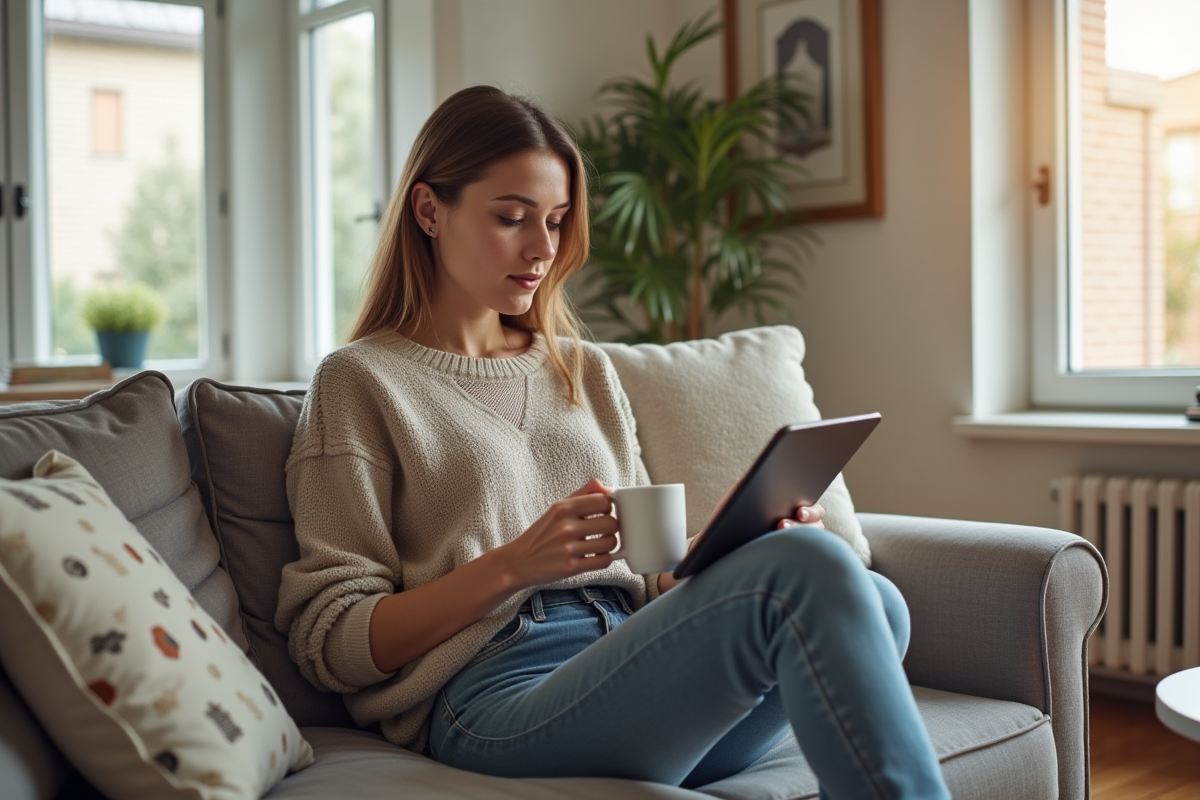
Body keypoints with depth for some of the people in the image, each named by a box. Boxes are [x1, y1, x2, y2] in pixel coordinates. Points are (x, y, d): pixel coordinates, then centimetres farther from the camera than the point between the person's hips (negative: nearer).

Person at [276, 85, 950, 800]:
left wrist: (740, 545, 1)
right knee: (812, 570, -28)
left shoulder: (588, 373, 24)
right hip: (495, 691, -5)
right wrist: (513, 564, -12)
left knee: (872, 603, -26)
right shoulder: (361, 381, 7)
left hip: (637, 673, 6)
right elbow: (328, 643, 0)